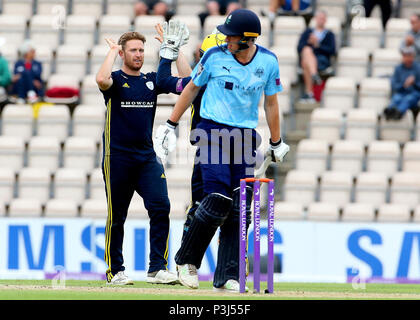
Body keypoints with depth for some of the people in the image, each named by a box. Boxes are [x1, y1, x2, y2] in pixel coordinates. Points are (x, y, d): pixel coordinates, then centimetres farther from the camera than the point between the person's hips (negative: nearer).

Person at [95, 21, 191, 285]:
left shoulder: (152, 80, 12)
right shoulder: (115, 80, -1)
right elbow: (101, 80, -26)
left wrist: (174, 52, 4)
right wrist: (113, 52, -12)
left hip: (148, 158, 4)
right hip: (117, 158, -4)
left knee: (161, 207, -11)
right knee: (116, 216, 2)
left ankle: (158, 268, -10)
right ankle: (115, 271, 13)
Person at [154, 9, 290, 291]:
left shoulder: (268, 62, -1)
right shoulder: (215, 56, -7)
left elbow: (271, 102, 11)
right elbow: (192, 88, 7)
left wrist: (276, 143, 16)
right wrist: (171, 125, 9)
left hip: (246, 135, 3)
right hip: (213, 131, -3)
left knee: (240, 208, -3)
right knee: (218, 200, -15)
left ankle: (227, 277, 1)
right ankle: (187, 261, 4)